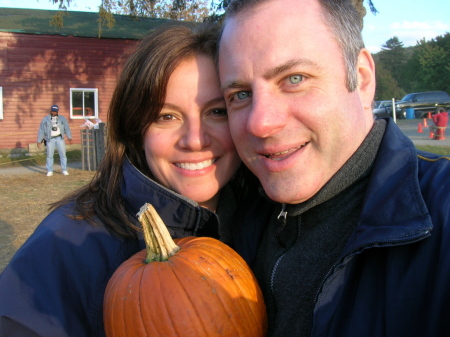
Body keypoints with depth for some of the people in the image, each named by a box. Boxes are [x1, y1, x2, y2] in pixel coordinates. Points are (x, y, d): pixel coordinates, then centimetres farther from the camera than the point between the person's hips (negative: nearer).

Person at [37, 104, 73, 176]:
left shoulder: (62, 119, 8)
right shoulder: (45, 119, 5)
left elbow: (67, 128, 5)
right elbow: (41, 131, 6)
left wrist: (69, 137, -5)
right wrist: (39, 141, 2)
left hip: (59, 138, 1)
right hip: (50, 139, -1)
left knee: (63, 154, -1)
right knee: (49, 155, 0)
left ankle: (64, 170, 7)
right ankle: (49, 171, 7)